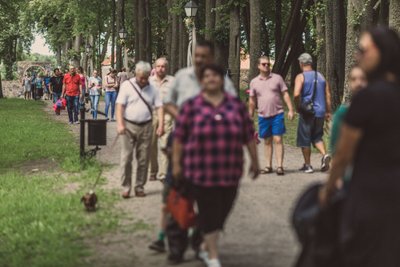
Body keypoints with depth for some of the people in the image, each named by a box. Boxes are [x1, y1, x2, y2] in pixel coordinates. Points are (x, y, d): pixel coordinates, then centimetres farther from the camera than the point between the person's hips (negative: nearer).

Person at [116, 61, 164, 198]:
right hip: (129, 126, -3)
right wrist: (120, 124, -16)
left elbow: (159, 106, 5)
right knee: (126, 158, -3)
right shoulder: (127, 85, -1)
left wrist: (161, 125, -7)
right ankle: (126, 187, 4)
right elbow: (120, 105, -6)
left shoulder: (152, 89, 8)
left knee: (143, 159, 5)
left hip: (146, 127, 3)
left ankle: (140, 187, 14)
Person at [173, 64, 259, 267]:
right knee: (209, 212, -1)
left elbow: (249, 135, 11)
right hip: (202, 172, -3)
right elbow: (179, 137, 2)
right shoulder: (192, 106, 0)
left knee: (223, 212, 11)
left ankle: (207, 246, 35)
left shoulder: (236, 105, 6)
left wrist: (254, 160, 12)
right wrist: (176, 163, 1)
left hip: (230, 172, 3)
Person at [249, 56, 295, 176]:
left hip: (277, 114, -2)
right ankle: (268, 166, 16)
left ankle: (280, 166, -6)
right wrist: (250, 116, 12)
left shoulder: (277, 78, 2)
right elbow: (252, 101, 12)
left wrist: (291, 110, -8)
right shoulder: (254, 82, 8)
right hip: (263, 116, 2)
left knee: (278, 140, -6)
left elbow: (285, 95, 1)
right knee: (267, 141, 9)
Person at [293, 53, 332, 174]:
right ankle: (324, 155, -8)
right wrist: (328, 112, 13)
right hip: (320, 112, 5)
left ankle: (307, 165, 12)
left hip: (307, 113, -5)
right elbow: (328, 95, 9)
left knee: (304, 139, 7)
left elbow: (296, 94, -22)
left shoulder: (300, 77, -6)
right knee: (317, 137, 17)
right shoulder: (321, 76, 10)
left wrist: (298, 108, -7)